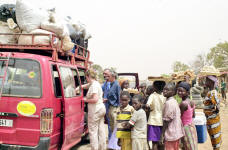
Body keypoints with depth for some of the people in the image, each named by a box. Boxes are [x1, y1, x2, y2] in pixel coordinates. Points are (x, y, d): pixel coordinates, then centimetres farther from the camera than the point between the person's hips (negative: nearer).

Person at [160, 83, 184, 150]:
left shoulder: (168, 103, -18)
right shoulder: (174, 101, 10)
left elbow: (167, 120, -19)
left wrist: (162, 135, -15)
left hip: (171, 134, -9)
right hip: (177, 133, 9)